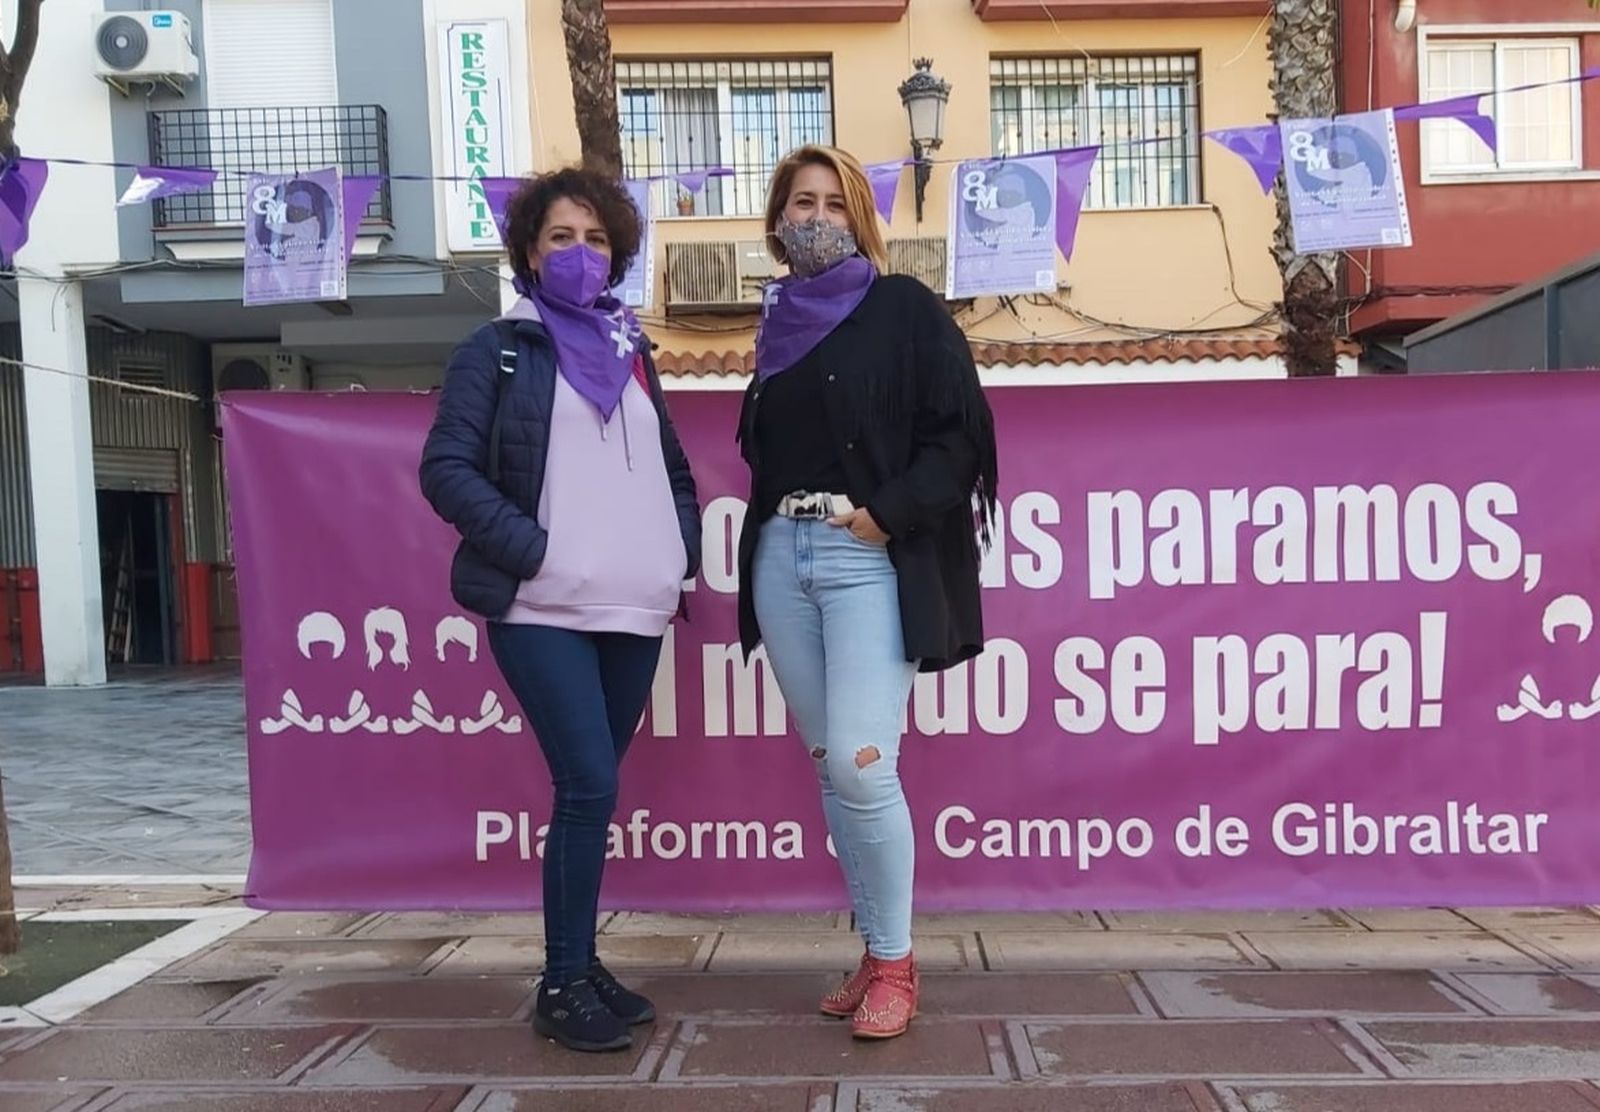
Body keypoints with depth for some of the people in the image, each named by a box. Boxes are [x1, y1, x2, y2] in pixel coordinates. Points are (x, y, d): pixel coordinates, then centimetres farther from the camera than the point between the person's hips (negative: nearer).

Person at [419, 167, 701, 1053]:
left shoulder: (631, 353, 20)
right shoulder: (498, 349, 4)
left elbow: (672, 467, 24)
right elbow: (447, 469, -5)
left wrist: (683, 554, 8)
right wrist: (534, 551, -14)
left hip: (635, 613, 5)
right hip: (543, 610, -5)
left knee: (589, 789, 10)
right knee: (589, 787, -11)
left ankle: (576, 967, 23)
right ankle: (563, 985, 5)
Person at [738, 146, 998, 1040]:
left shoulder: (905, 308, 0)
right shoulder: (780, 321, 16)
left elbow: (960, 433, -7)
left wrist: (888, 512, -16)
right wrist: (767, 528, 6)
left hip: (870, 558, -5)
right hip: (781, 555, 6)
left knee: (861, 764, -12)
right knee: (829, 767, 8)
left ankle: (896, 962, 6)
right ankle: (877, 951, 22)